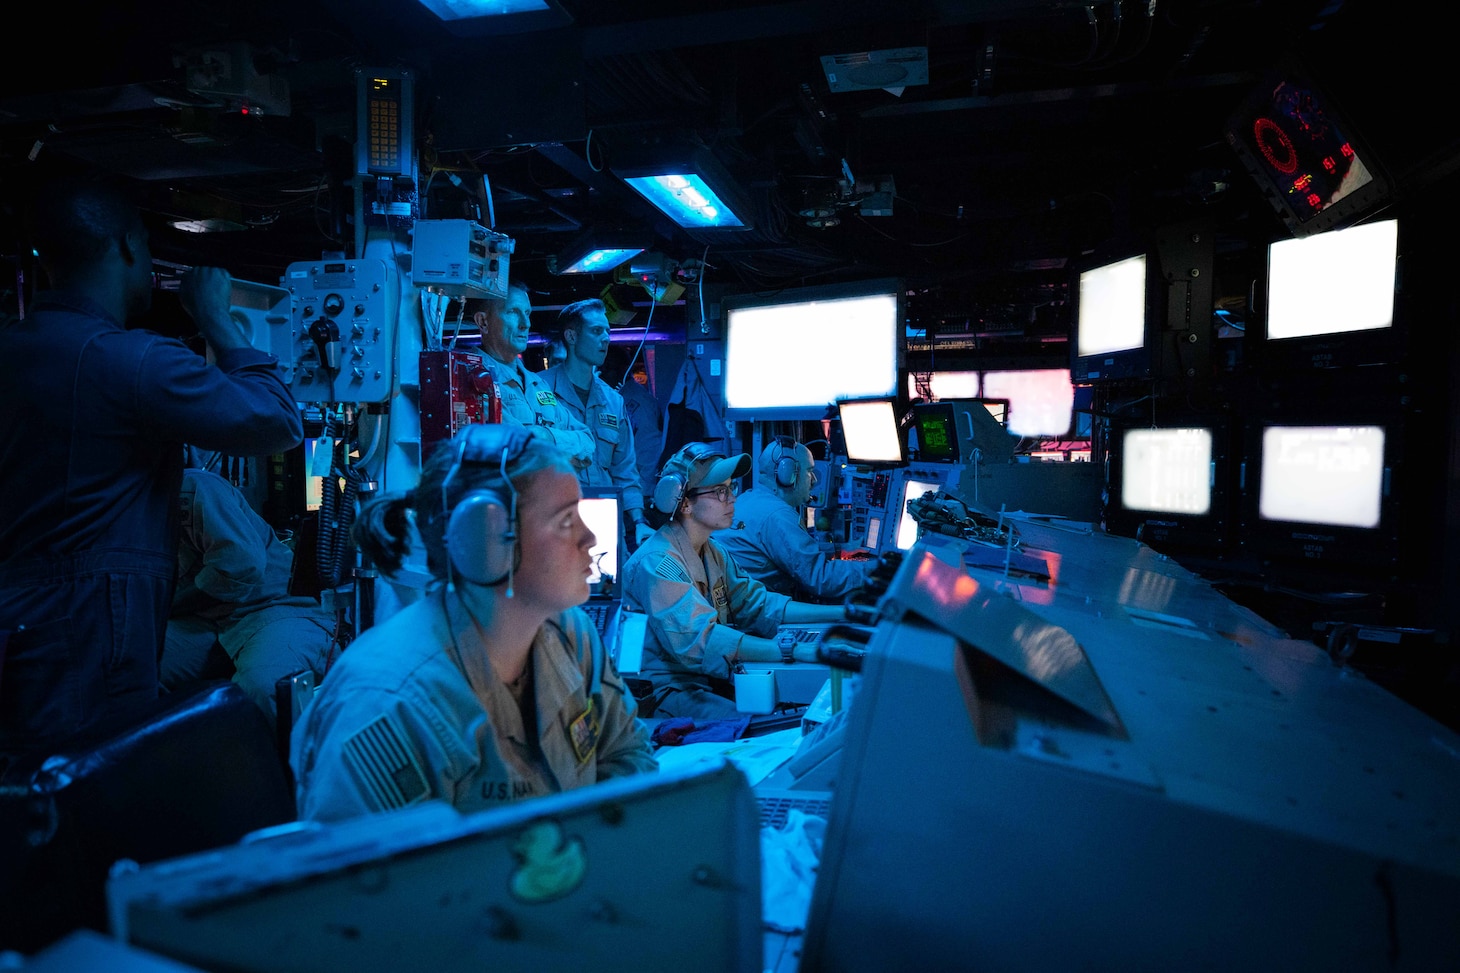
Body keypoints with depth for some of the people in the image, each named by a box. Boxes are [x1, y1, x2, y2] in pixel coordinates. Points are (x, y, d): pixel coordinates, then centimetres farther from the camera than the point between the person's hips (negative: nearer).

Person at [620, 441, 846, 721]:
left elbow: (758, 604, 8)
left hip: (711, 680, 9)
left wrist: (844, 613, 0)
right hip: (669, 690, -8)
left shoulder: (713, 553, 10)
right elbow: (701, 641, -31)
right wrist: (796, 652, -35)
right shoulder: (658, 563, -21)